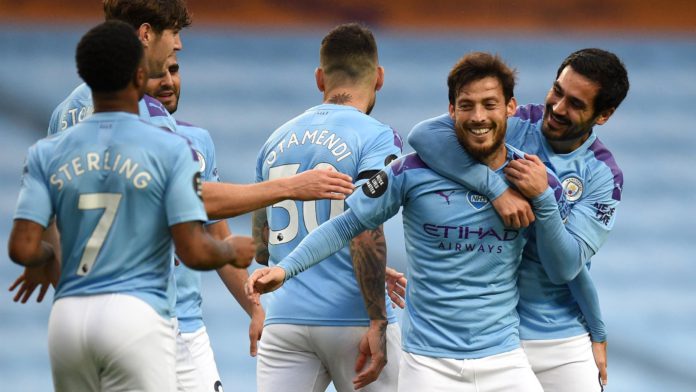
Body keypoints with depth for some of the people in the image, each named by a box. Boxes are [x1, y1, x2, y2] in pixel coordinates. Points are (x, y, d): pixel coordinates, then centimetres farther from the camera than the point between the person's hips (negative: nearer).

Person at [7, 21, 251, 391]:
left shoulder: (47, 153, 6)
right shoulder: (170, 149, -4)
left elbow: (23, 249, -1)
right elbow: (194, 252, -8)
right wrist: (234, 252, 14)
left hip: (67, 318, 4)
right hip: (136, 316, -4)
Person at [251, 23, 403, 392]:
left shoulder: (277, 140, 14)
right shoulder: (375, 137, -5)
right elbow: (366, 232, -17)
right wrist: (377, 323, -15)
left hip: (284, 318, 4)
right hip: (352, 319, -4)